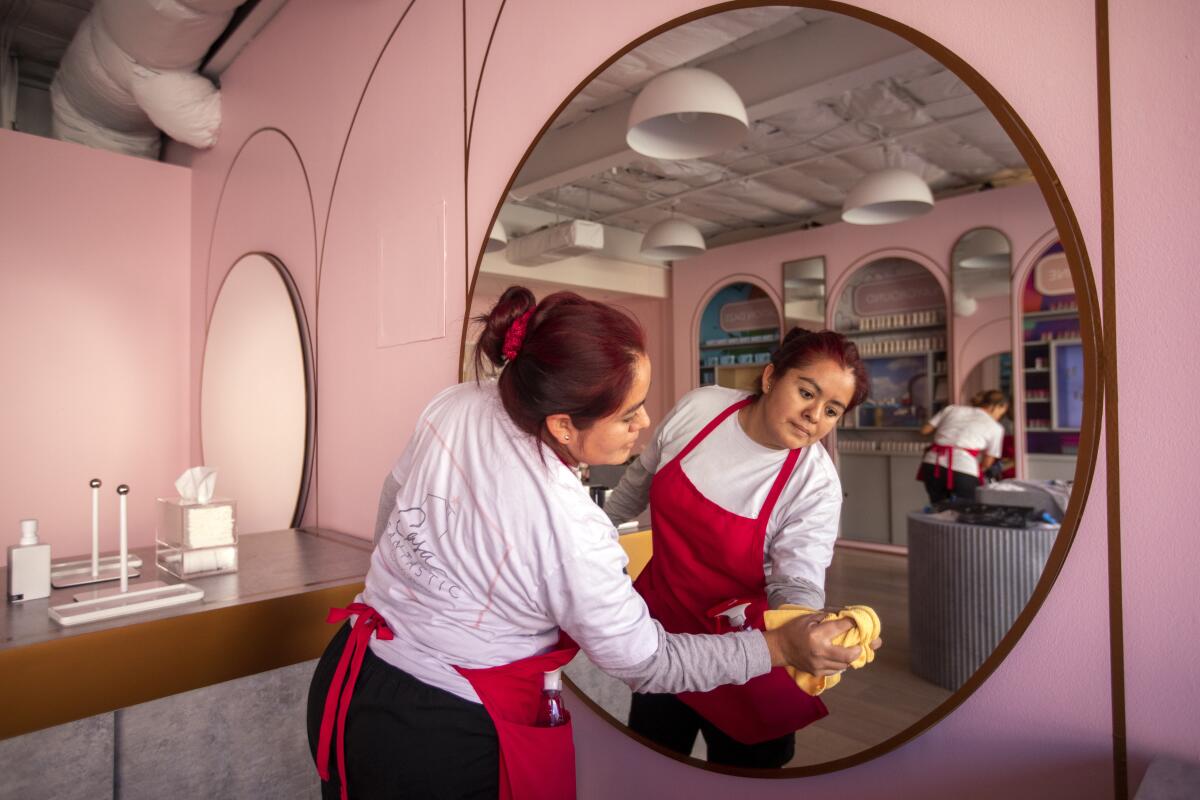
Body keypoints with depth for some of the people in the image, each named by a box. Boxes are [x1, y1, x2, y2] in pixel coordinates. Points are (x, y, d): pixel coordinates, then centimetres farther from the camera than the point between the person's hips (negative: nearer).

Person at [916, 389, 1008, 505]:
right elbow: (987, 462, 13)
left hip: (932, 464, 4)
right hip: (962, 470, -4)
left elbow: (924, 430, 17)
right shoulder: (995, 427, 13)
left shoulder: (952, 409, 21)